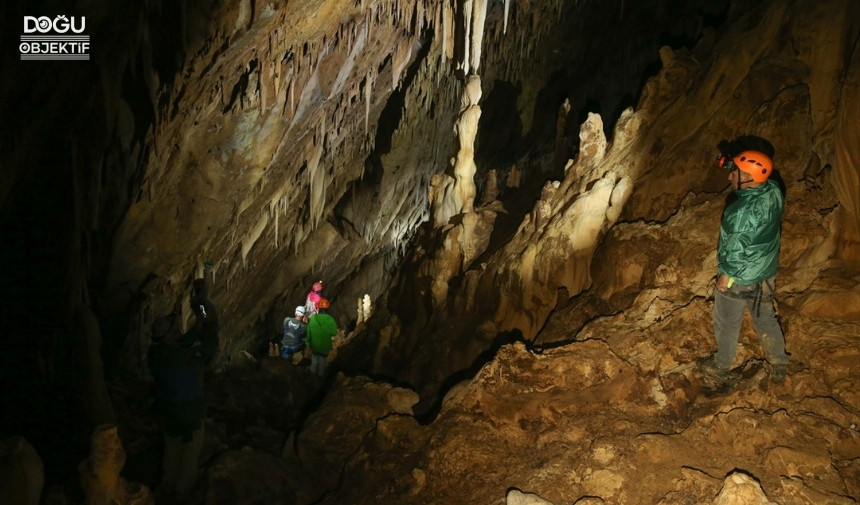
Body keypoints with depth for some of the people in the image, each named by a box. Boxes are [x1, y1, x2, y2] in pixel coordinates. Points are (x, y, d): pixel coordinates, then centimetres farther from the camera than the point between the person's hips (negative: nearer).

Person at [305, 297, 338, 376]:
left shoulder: (312, 318, -21)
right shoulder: (330, 320, -25)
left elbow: (308, 332, -10)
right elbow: (334, 333, -13)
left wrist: (308, 343, 5)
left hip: (314, 345, 1)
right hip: (325, 346, -1)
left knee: (314, 358, 28)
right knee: (322, 360, 25)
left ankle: (313, 372, 48)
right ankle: (320, 373, 44)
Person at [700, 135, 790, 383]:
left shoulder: (742, 211, -36)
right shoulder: (774, 191, -14)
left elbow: (736, 250, -27)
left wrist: (725, 276, -8)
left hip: (739, 278, -7)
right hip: (766, 271, 7)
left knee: (727, 324, 17)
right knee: (765, 317, 27)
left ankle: (721, 367, 39)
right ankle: (779, 365, 44)